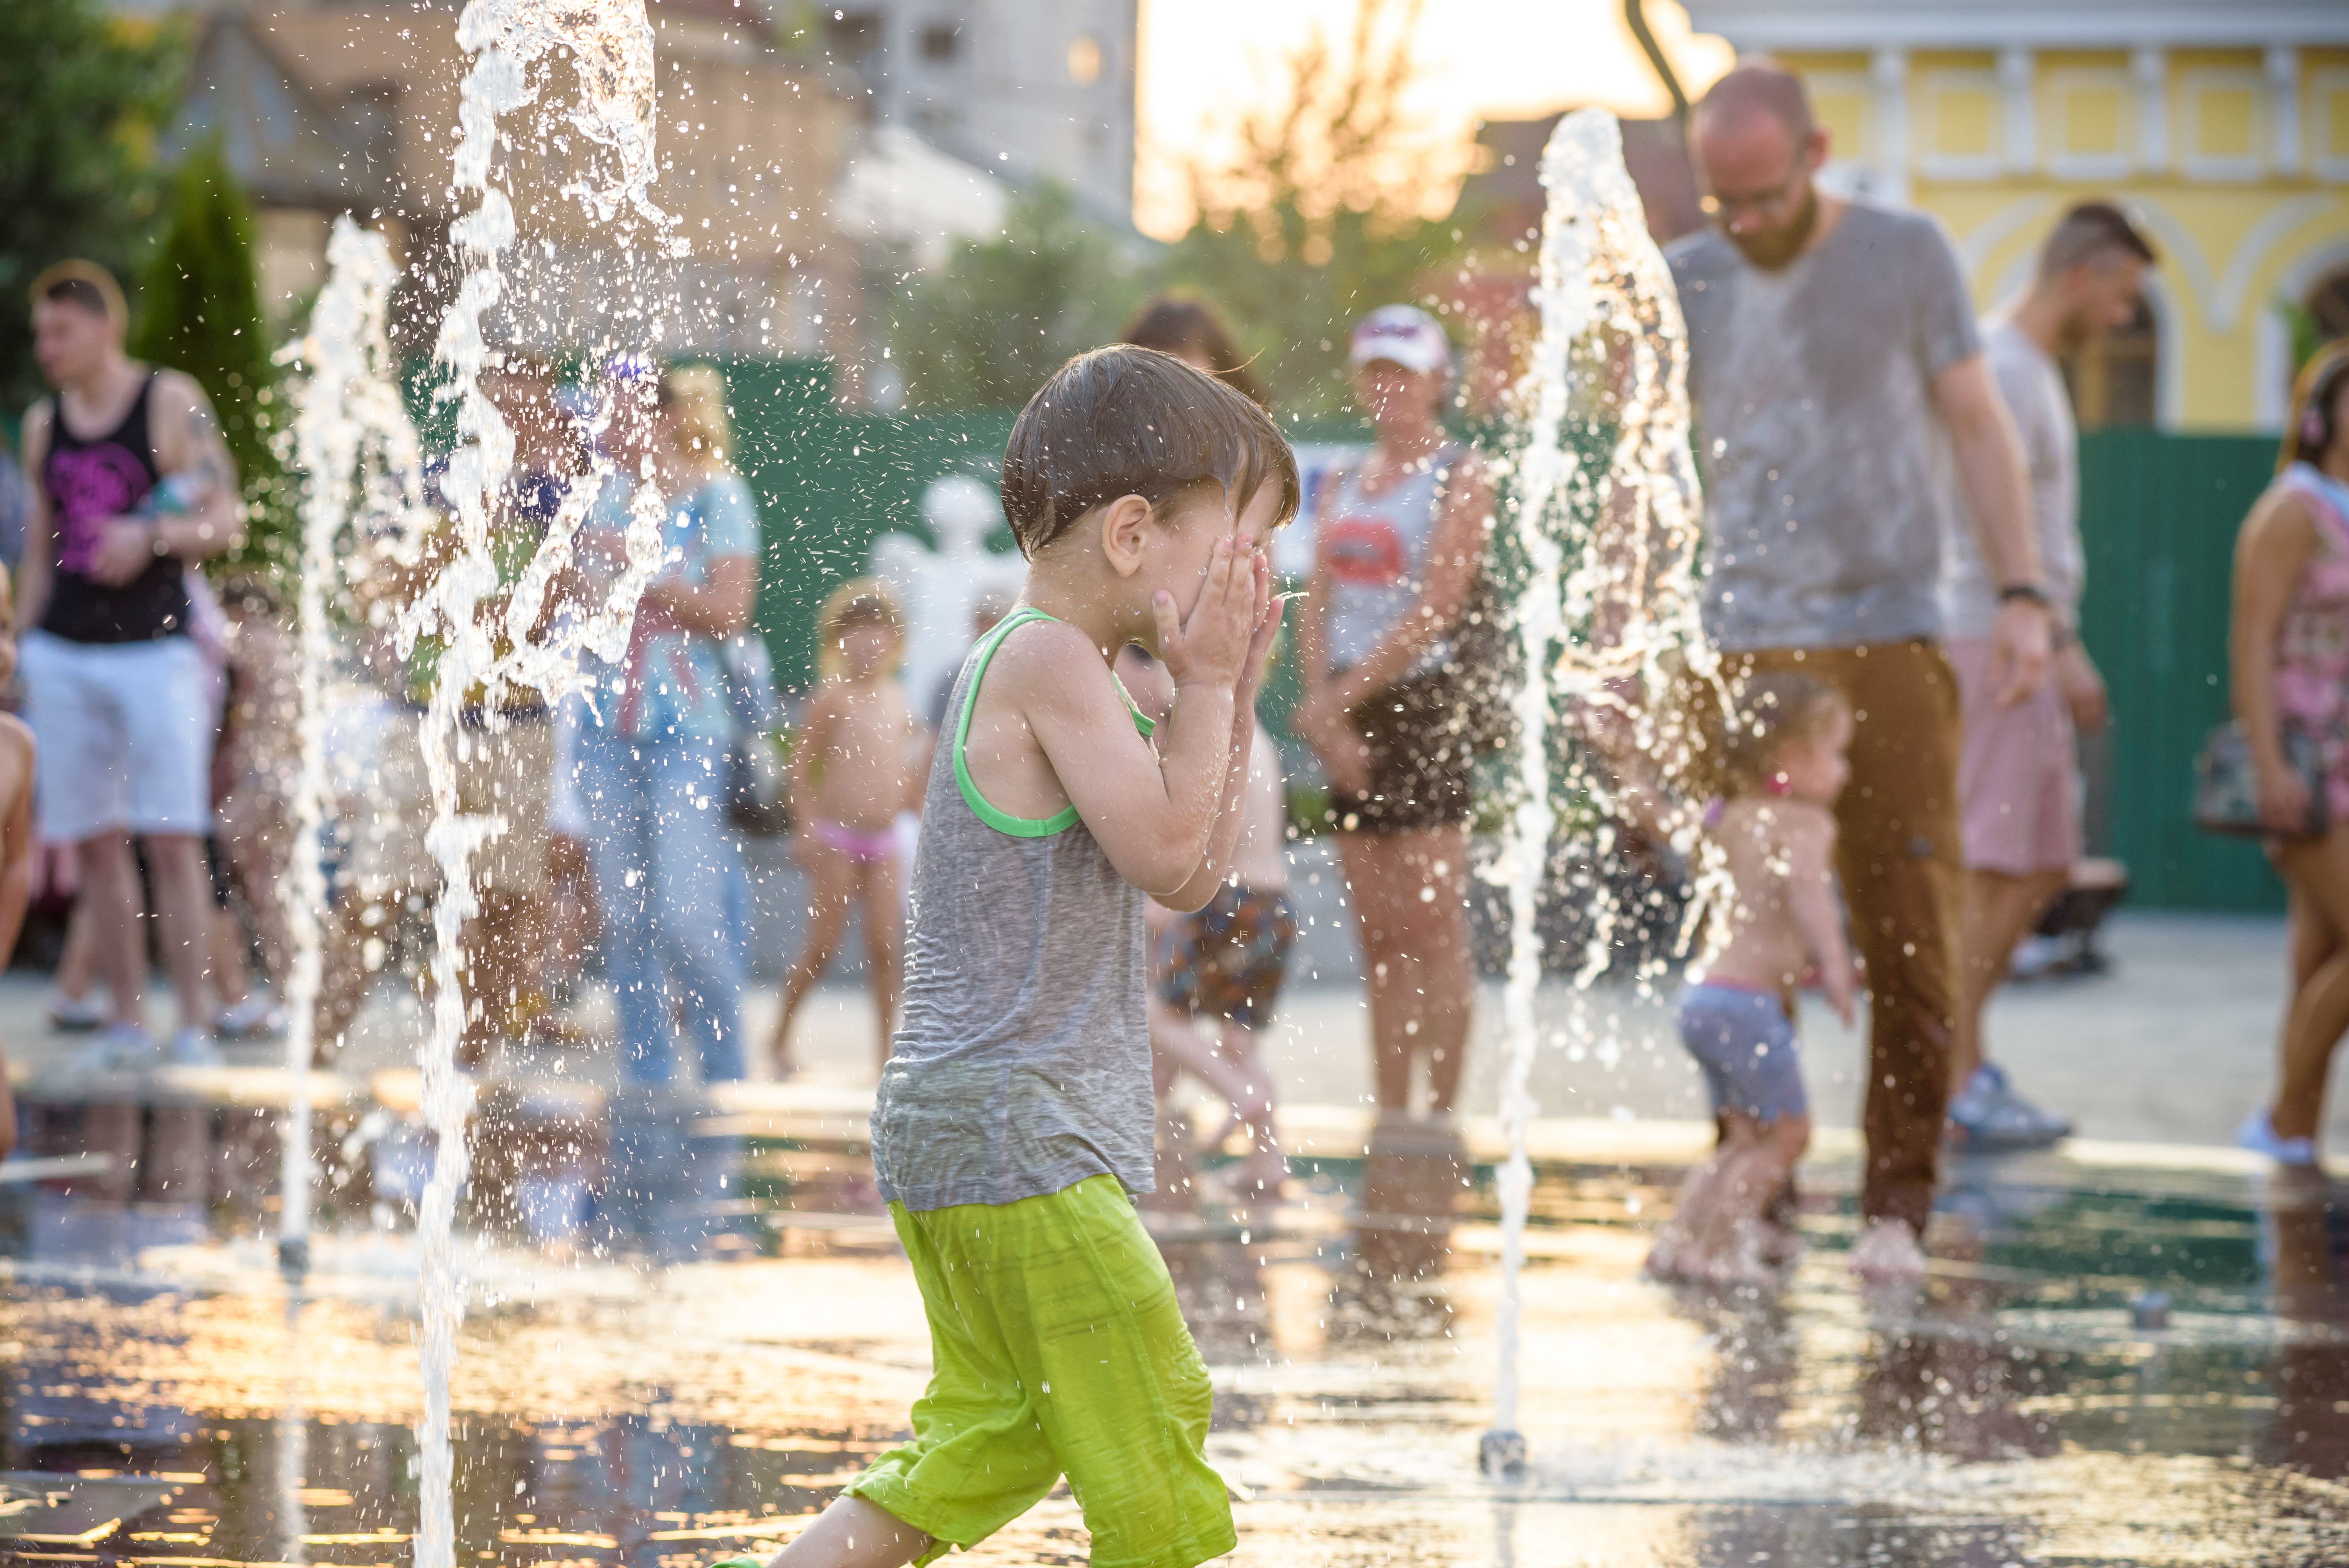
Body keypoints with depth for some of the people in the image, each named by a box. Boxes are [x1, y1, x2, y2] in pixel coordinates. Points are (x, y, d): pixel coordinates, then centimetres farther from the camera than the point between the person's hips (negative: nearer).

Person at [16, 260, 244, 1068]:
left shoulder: (173, 403, -1)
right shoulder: (43, 425, 13)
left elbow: (225, 519, -4)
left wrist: (151, 536, -21)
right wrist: (24, 653, 15)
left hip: (155, 650, -4)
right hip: (63, 656, 4)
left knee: (172, 840, -9)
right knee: (95, 841, 2)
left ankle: (195, 1023, -6)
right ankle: (126, 1022, 6)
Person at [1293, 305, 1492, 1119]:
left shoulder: (1460, 477, -2)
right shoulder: (1343, 486, 17)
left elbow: (1435, 608, -11)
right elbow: (1318, 606, 11)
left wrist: (1338, 699, -12)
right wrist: (1323, 706, -6)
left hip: (1421, 705, -6)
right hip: (1348, 716, 6)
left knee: (1434, 926, -8)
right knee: (1378, 935, 6)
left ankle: (1439, 1119, -8)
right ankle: (1388, 1116, 7)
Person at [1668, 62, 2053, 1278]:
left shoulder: (1906, 255, 5)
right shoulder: (1685, 283, 9)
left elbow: (1976, 426, 8)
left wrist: (2020, 594, -1)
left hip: (1887, 642, -1)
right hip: (1742, 649, 2)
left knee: (1907, 934, -6)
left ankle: (1897, 1202, -2)